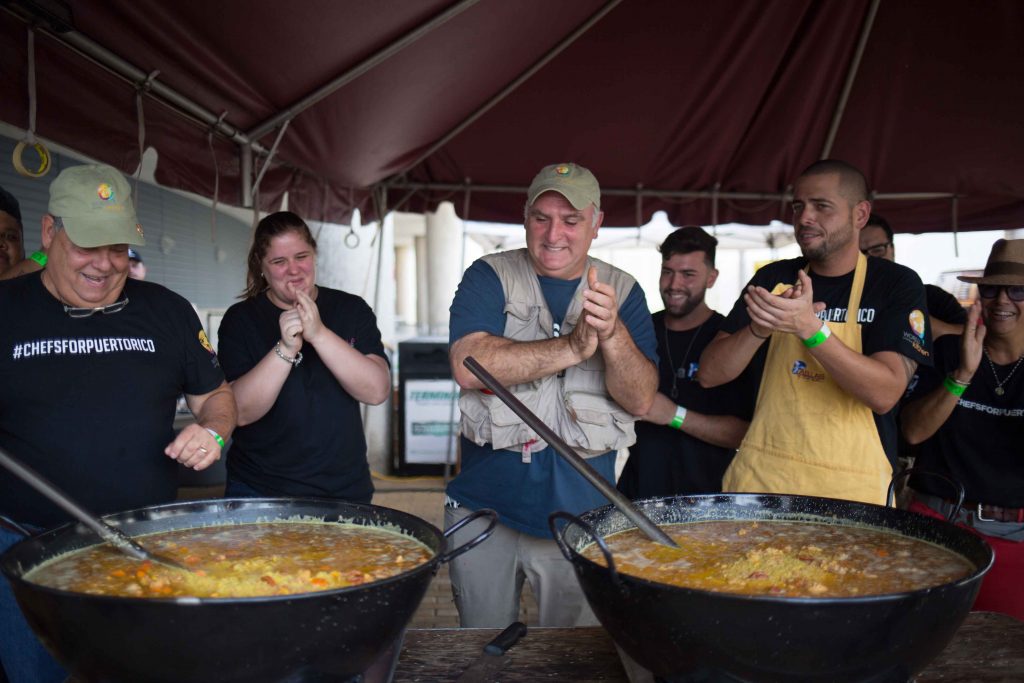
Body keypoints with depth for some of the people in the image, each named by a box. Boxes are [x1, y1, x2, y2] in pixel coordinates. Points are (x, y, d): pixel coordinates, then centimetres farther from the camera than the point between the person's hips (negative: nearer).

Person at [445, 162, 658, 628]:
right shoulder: (489, 277, -2)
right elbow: (469, 368, -18)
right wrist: (574, 346, -22)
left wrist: (613, 333, -23)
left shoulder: (622, 292, 4)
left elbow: (640, 400, -5)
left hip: (580, 514, 1)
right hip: (484, 508, 0)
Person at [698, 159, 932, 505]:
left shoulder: (898, 283, -4)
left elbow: (885, 394, -18)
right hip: (760, 474, 3)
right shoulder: (773, 278, 4)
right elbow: (709, 374, -3)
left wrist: (810, 328, -30)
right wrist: (760, 327, -20)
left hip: (852, 487, -2)